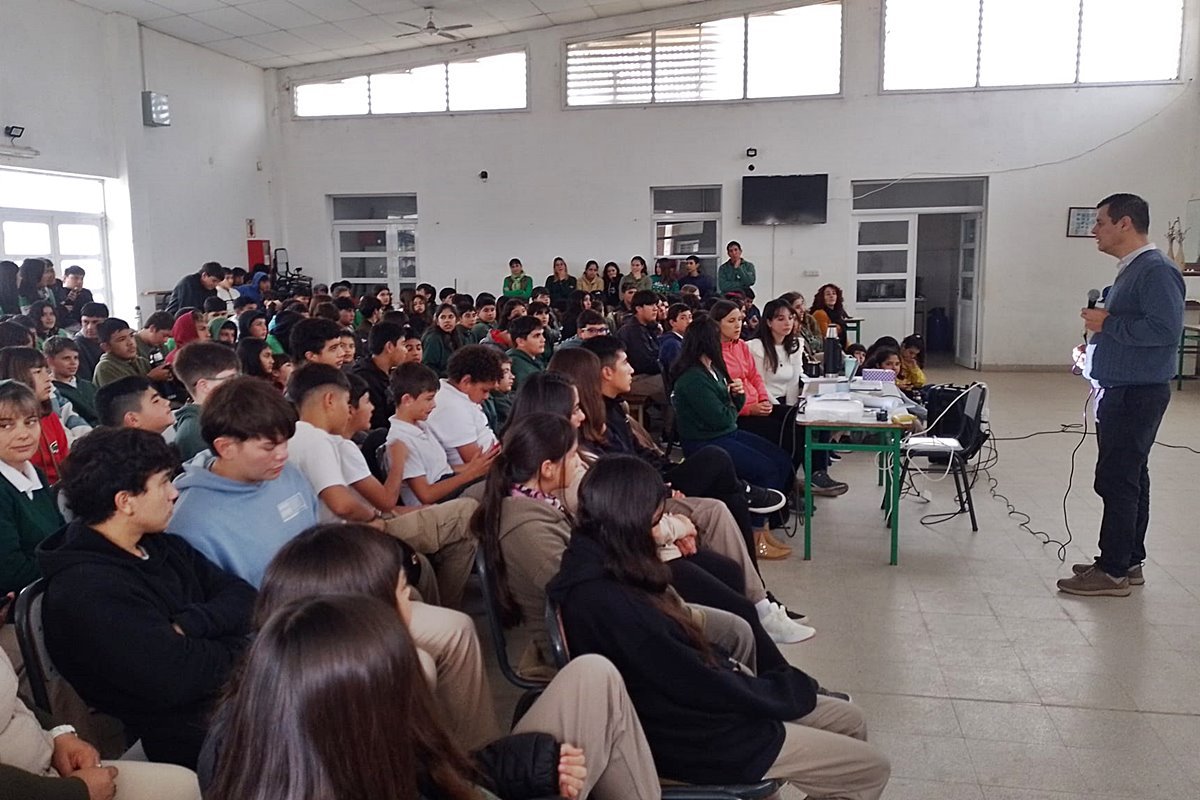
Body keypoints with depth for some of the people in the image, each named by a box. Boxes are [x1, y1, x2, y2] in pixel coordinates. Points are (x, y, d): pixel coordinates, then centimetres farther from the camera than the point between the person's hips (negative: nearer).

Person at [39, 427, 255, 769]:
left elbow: (242, 597, 4)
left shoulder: (163, 547, 8)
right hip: (194, 736, -8)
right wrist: (236, 648, -7)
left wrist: (189, 624, -15)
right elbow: (176, 678, -26)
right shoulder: (83, 589, -19)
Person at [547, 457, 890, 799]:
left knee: (849, 720, 16)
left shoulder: (603, 573, -1)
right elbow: (696, 685, -25)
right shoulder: (605, 603, -31)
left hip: (690, 706, 9)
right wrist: (790, 689, -11)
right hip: (696, 737, -9)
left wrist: (733, 668, -4)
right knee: (872, 770, 2)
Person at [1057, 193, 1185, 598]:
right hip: (1121, 390, 10)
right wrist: (1097, 345, 10)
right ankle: (1128, 563, 24)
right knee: (1130, 478, 15)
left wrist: (1108, 324, -19)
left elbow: (1166, 329, -27)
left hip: (1138, 394, -10)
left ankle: (1113, 572, 1)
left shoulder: (1156, 271, -16)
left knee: (1117, 480, -6)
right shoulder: (1129, 270, 15)